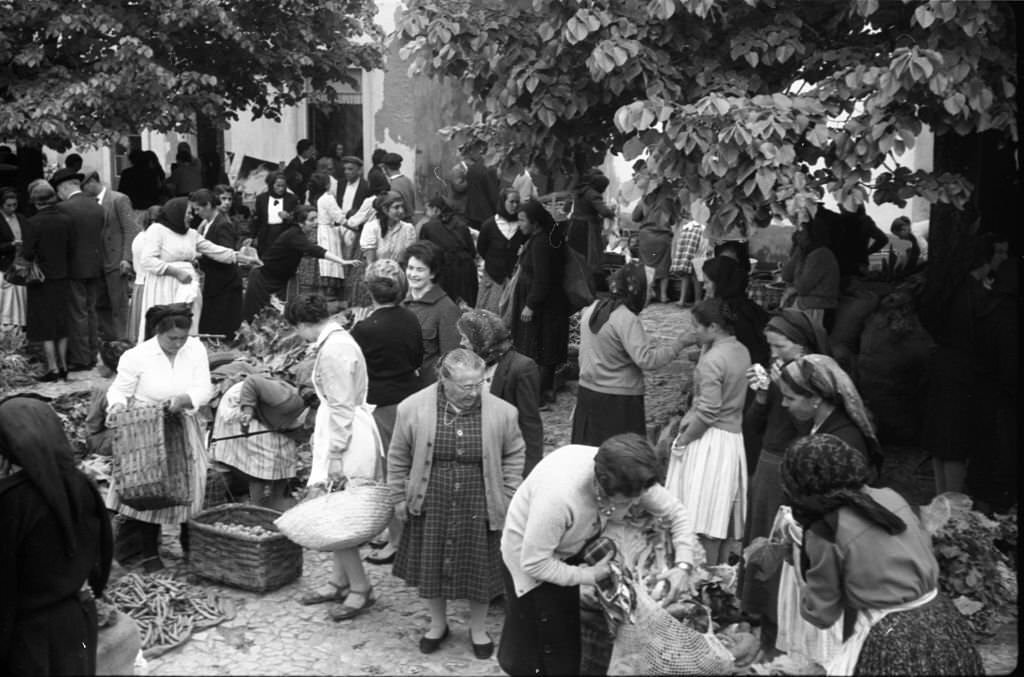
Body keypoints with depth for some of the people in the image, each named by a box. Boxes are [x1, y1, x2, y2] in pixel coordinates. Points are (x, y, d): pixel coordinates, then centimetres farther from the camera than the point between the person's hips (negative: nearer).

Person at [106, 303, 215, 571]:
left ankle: (191, 545, 28)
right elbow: (119, 390, -7)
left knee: (190, 487, 8)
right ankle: (149, 552, 14)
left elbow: (204, 390, -8)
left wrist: (182, 400, -26)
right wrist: (117, 405, -29)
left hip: (183, 430, 3)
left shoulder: (196, 349, -4)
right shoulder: (137, 356, -13)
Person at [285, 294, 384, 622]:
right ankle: (339, 582, 27)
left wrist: (335, 455, -18)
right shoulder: (335, 339, 12)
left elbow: (341, 408, -20)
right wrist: (320, 435, 19)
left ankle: (360, 589, 9)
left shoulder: (333, 349, -19)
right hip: (339, 434, 10)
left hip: (348, 439, -10)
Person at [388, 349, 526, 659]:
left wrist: (508, 497, 1)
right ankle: (438, 623, 39)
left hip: (479, 508, 0)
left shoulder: (501, 412, -11)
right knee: (430, 566, 14)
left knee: (479, 570, 11)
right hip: (430, 507, 1)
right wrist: (399, 498, 4)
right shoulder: (413, 409, -11)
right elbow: (398, 457, 1)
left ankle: (478, 627, 36)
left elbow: (514, 455, 3)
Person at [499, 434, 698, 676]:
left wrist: (683, 564, -25)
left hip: (572, 551, 6)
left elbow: (676, 512, -11)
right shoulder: (558, 495, -44)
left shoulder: (630, 480, -25)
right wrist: (590, 575, -25)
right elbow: (535, 563, -33)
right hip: (529, 554, -5)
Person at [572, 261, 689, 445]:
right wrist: (679, 345, -17)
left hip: (587, 391, 8)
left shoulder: (593, 308, 5)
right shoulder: (627, 320, -19)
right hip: (618, 400, -8)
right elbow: (646, 360, -26)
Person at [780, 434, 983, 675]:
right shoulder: (891, 497, 1)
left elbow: (822, 615, -4)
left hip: (892, 646, -7)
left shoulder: (825, 533, -14)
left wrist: (799, 554, 4)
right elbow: (929, 562, 14)